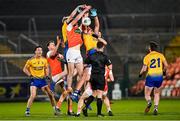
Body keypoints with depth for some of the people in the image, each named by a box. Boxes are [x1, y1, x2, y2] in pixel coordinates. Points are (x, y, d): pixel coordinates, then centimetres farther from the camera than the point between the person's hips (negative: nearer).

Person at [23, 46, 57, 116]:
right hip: (34, 80, -4)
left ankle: (55, 109, 13)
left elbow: (46, 68, 19)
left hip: (42, 79, 4)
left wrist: (47, 75, 4)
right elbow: (25, 69, -1)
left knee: (50, 94, 0)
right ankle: (27, 111, -3)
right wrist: (30, 75, -13)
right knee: (33, 96, -18)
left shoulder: (44, 60, 3)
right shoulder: (31, 60, -8)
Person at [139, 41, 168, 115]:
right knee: (157, 94, 18)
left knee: (147, 94, 6)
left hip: (150, 76, -3)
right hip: (159, 76, 3)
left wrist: (140, 74, 11)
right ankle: (156, 108, -1)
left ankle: (149, 102, -26)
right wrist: (164, 71, 17)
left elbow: (144, 69, -9)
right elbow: (166, 65, -2)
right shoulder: (160, 55, 4)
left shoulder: (147, 57, -4)